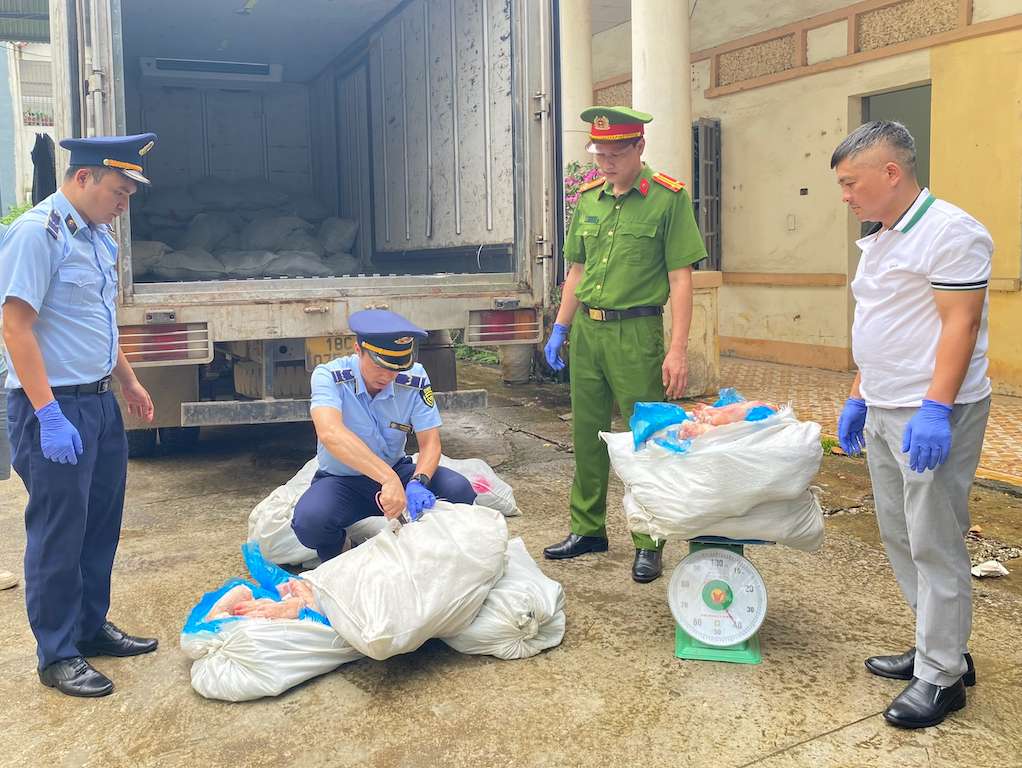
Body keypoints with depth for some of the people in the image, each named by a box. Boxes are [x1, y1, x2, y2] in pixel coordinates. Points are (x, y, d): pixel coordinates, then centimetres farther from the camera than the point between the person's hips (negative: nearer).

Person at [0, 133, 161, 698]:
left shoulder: (98, 237, 12)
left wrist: (128, 382, 24)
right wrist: (49, 416, -23)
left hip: (99, 400, 9)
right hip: (52, 406, -9)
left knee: (101, 524, 15)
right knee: (58, 533, 1)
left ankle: (92, 626, 30)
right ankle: (57, 656, 14)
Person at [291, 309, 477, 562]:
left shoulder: (414, 379, -13)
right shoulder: (329, 377, -23)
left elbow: (430, 442, -12)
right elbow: (330, 433, -42)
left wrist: (418, 482, -35)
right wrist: (388, 479, -52)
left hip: (395, 472, 3)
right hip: (341, 480, -2)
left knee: (458, 490, -24)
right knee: (309, 520, -35)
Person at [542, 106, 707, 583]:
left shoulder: (668, 198, -6)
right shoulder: (588, 198, 11)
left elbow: (680, 279, -9)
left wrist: (677, 350, -15)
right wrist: (560, 328, 13)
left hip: (636, 332, -6)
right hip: (585, 330, 6)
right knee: (586, 433, 13)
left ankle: (648, 543, 14)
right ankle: (588, 529, 28)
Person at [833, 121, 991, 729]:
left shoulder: (950, 232, -13)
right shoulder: (881, 239, 15)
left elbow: (960, 323, -19)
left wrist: (935, 409, -24)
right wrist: (859, 397, 18)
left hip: (931, 415, -9)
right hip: (883, 412, 9)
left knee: (935, 545, -2)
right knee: (900, 536, 14)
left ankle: (941, 676, 9)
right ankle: (940, 649, 28)